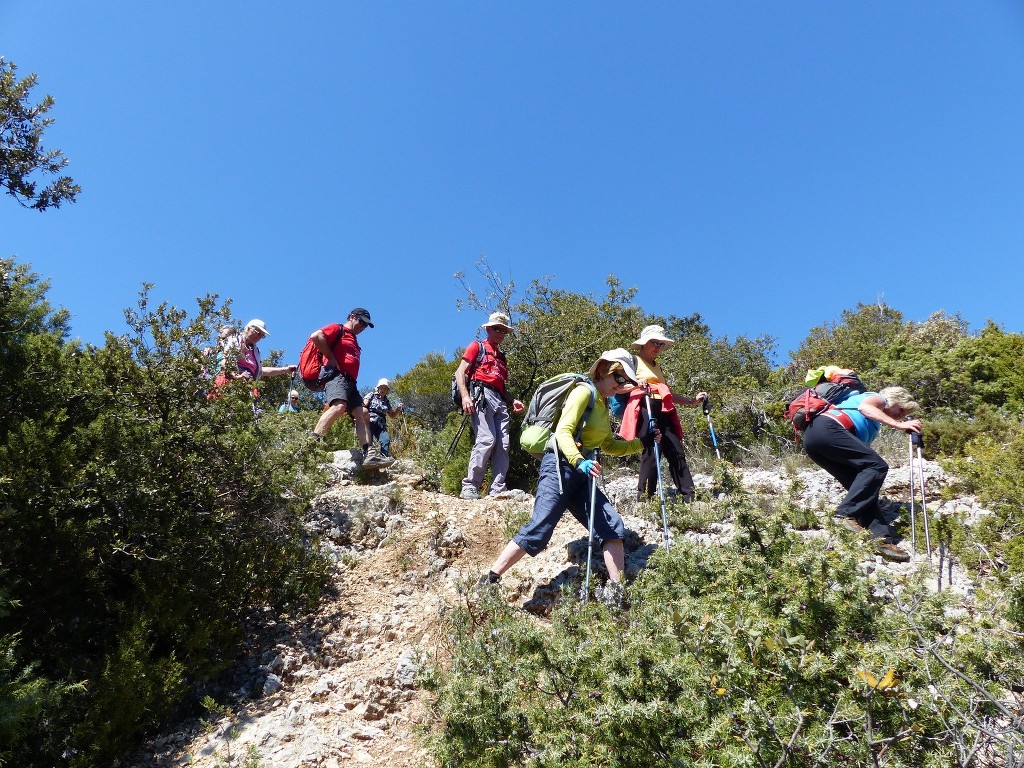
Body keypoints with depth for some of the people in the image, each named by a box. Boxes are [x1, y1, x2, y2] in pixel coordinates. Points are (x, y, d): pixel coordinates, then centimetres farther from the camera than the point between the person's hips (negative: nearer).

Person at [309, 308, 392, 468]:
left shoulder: (354, 342, 33)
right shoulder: (337, 329, 7)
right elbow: (315, 336, -10)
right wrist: (331, 358, -10)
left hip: (350, 381, 10)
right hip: (335, 375, -9)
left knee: (361, 414, -2)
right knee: (339, 406, -32)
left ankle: (370, 453, -9)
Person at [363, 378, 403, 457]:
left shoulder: (386, 402, 23)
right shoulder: (371, 395, 12)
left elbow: (392, 415, 29)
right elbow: (363, 407, 0)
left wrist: (398, 409, 10)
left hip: (380, 425, 3)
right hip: (369, 422, -3)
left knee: (386, 440, -20)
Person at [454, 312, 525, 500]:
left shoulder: (502, 357, 32)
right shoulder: (477, 347, 13)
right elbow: (460, 372, 2)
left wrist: (512, 401, 10)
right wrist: (465, 396, -15)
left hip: (499, 401, 7)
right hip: (481, 394, -7)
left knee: (503, 444, -6)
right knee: (487, 439, -22)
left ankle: (497, 490, -6)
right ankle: (469, 487, -19)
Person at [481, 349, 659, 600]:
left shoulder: (602, 404, 20)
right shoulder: (584, 391, -7)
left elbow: (611, 447, 28)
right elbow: (563, 432, -19)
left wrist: (643, 442, 19)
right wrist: (579, 461, -34)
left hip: (581, 474, 9)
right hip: (561, 466, -9)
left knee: (612, 526, -1)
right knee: (538, 530, -14)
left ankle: (619, 592, 4)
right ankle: (488, 581, -7)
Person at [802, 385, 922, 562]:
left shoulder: (872, 426, 39)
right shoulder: (877, 399, 17)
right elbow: (864, 407, -9)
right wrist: (898, 425, -13)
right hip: (826, 429, -9)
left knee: (861, 487, 6)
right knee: (877, 466, -13)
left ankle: (881, 537, -6)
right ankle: (846, 514, -21)